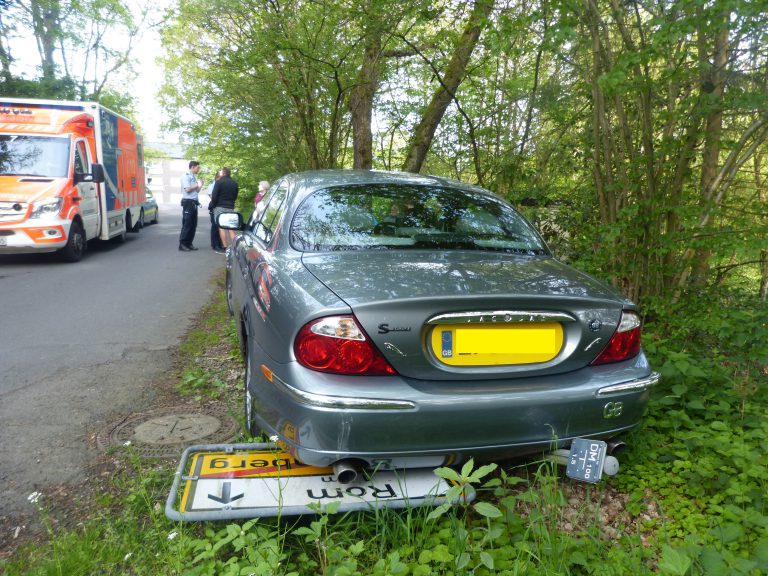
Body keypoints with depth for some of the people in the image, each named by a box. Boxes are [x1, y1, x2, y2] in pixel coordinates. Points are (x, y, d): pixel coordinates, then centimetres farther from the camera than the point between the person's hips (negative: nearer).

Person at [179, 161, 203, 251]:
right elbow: (188, 189, -17)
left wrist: (200, 186, 7)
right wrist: (197, 185, -4)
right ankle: (182, 244, -3)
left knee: (193, 225, 9)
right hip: (188, 202, -8)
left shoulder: (194, 177, 17)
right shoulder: (186, 176, -7)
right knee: (187, 224, -7)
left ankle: (189, 243, 15)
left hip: (194, 203, 8)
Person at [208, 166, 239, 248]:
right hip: (231, 207, 5)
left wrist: (211, 205, 0)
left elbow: (214, 196, -10)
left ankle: (225, 247, -7)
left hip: (220, 207, -5)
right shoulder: (234, 183, 11)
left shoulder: (219, 182, -8)